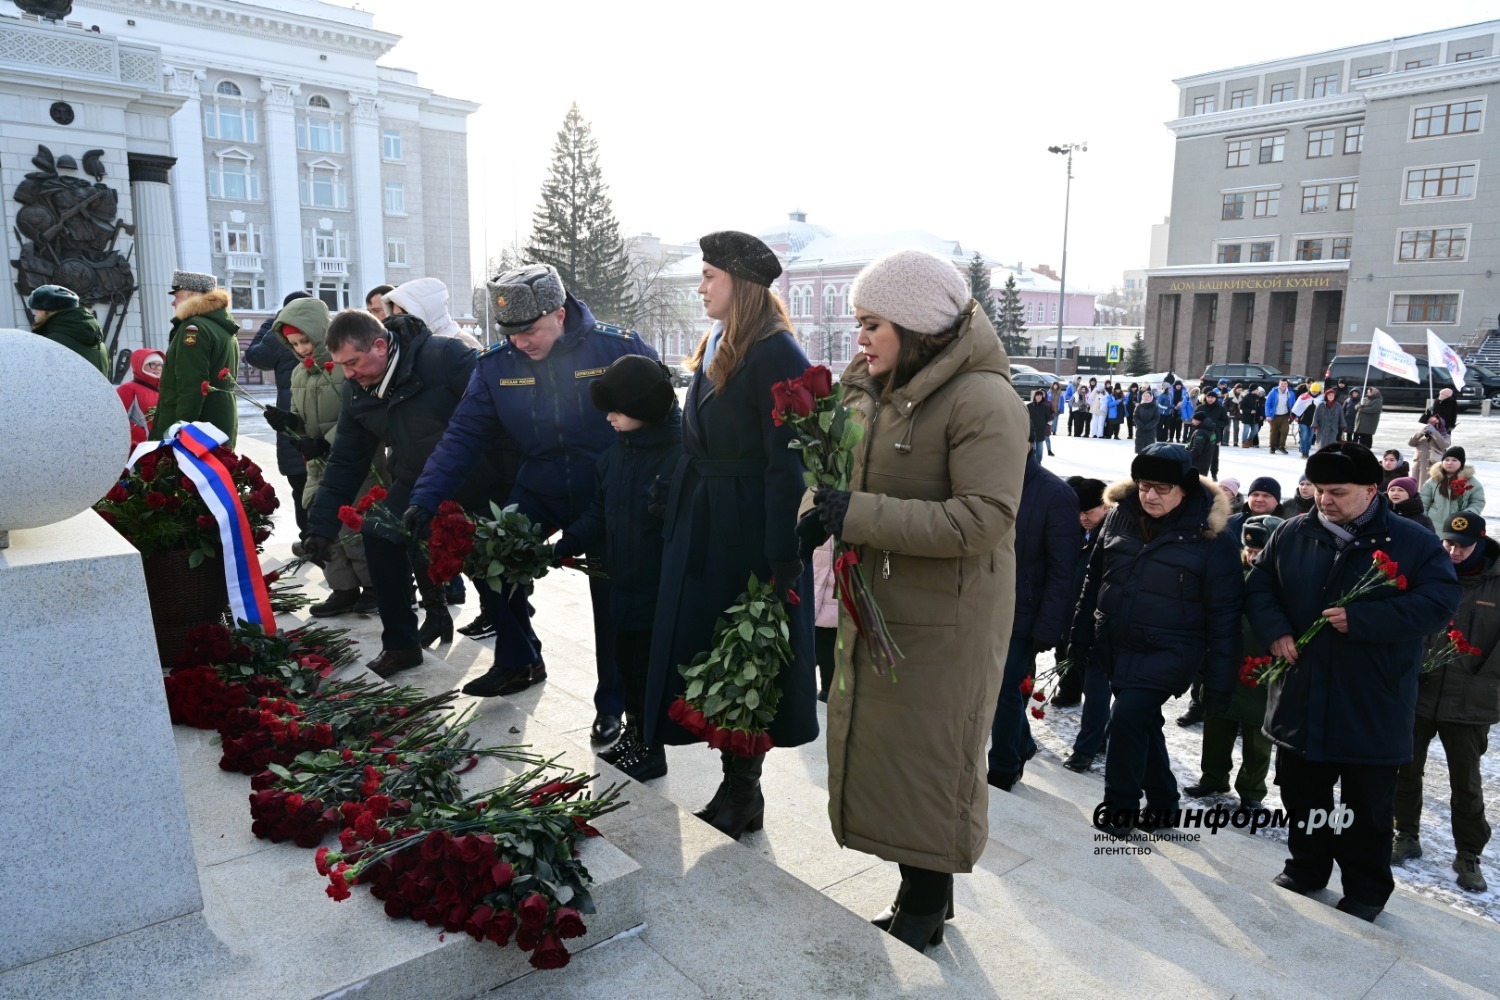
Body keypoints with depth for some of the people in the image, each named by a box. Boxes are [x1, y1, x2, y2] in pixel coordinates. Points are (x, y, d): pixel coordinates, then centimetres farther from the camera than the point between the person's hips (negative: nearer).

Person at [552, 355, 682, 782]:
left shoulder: (679, 454, -20)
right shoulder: (617, 452, 6)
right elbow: (599, 513, 9)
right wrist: (564, 545, 0)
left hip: (660, 588, -8)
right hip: (623, 582, 8)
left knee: (651, 667, 6)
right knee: (626, 661, 20)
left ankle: (651, 750, 24)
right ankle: (634, 733, 40)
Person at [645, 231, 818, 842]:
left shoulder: (776, 355, -17)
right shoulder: (715, 347, 11)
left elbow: (786, 463, -21)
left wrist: (781, 560, -22)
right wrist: (676, 516, 11)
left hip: (748, 532, -9)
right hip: (701, 527, 9)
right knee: (706, 650, 14)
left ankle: (742, 791, 22)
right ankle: (738, 787, 28)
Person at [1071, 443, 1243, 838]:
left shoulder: (1210, 536, -13)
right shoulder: (1120, 516, 0)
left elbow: (1223, 613, -9)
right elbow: (1095, 578, 10)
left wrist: (1218, 682, -9)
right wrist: (1082, 634, 11)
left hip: (1168, 652, -5)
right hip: (1115, 645, 5)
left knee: (1128, 715, -16)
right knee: (1143, 721, 15)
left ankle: (1120, 804, 4)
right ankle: (1162, 802, 34)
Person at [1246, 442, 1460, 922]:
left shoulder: (1414, 542, -6)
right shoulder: (1293, 535, 2)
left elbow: (1440, 602, -14)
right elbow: (1259, 585, 7)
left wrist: (1361, 619, -23)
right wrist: (1275, 630, -11)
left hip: (1371, 712, -3)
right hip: (1300, 702, 3)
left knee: (1367, 808, 11)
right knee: (1301, 796, 17)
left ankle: (1366, 890, 30)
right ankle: (1306, 868, 37)